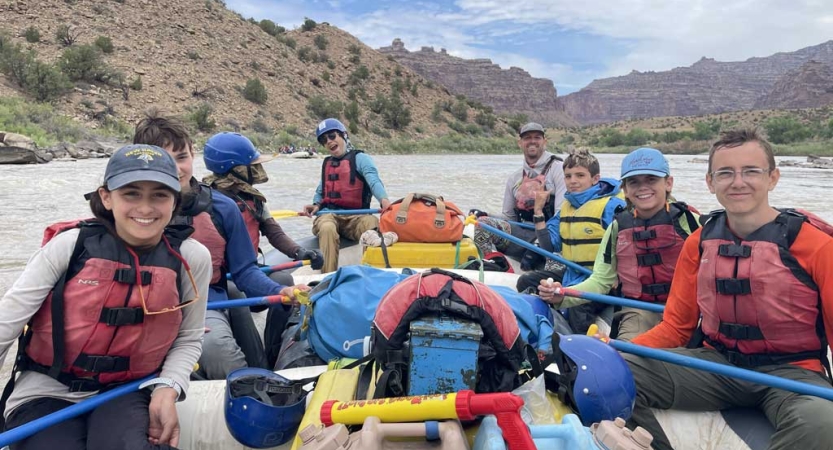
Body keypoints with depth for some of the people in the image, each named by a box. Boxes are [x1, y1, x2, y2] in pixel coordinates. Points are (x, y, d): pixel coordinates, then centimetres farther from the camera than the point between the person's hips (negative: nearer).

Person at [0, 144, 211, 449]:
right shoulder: (70, 244, -11)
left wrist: (167, 389, -13)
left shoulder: (191, 257, -7)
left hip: (127, 392, 0)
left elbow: (187, 339, 3)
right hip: (46, 392, 1)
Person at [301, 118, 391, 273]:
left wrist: (384, 199, -40)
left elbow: (374, 180, -18)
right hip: (329, 215, 4)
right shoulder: (326, 163, 23)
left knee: (374, 226, -36)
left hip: (356, 217, -4)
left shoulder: (359, 158, 2)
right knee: (327, 229, -34)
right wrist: (316, 205, 5)